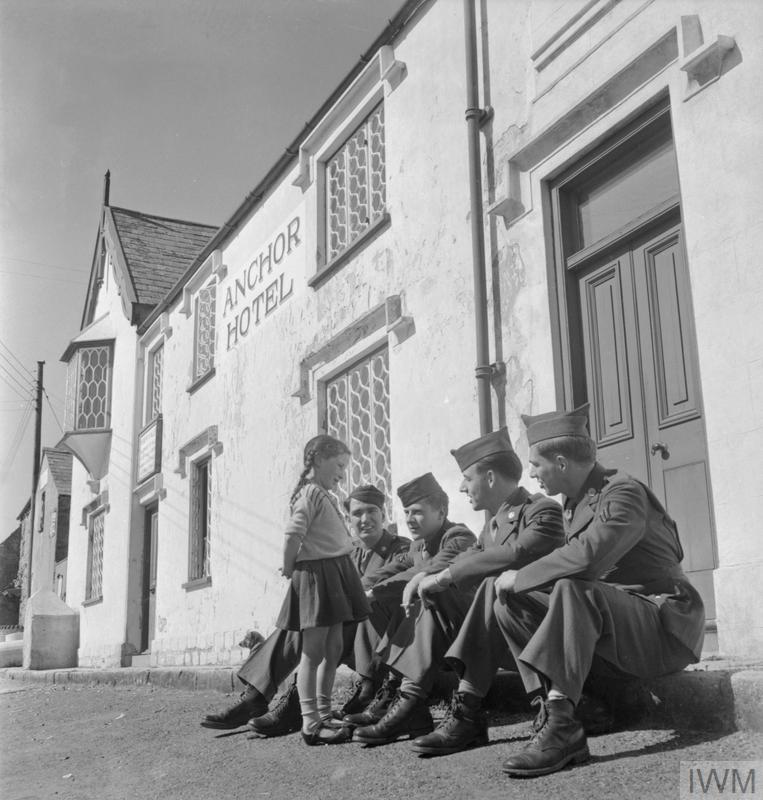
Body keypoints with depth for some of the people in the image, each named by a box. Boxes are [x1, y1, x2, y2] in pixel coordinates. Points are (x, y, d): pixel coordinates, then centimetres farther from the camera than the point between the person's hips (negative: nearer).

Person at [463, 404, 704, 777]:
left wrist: (518, 578, -21)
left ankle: (561, 727, -35)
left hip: (663, 626, -8)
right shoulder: (575, 501, 12)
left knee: (572, 590, -36)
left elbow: (585, 558, -32)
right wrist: (514, 585, -5)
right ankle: (552, 707, -21)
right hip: (608, 620, 8)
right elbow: (572, 561, 11)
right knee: (509, 603, -8)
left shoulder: (623, 493, -17)